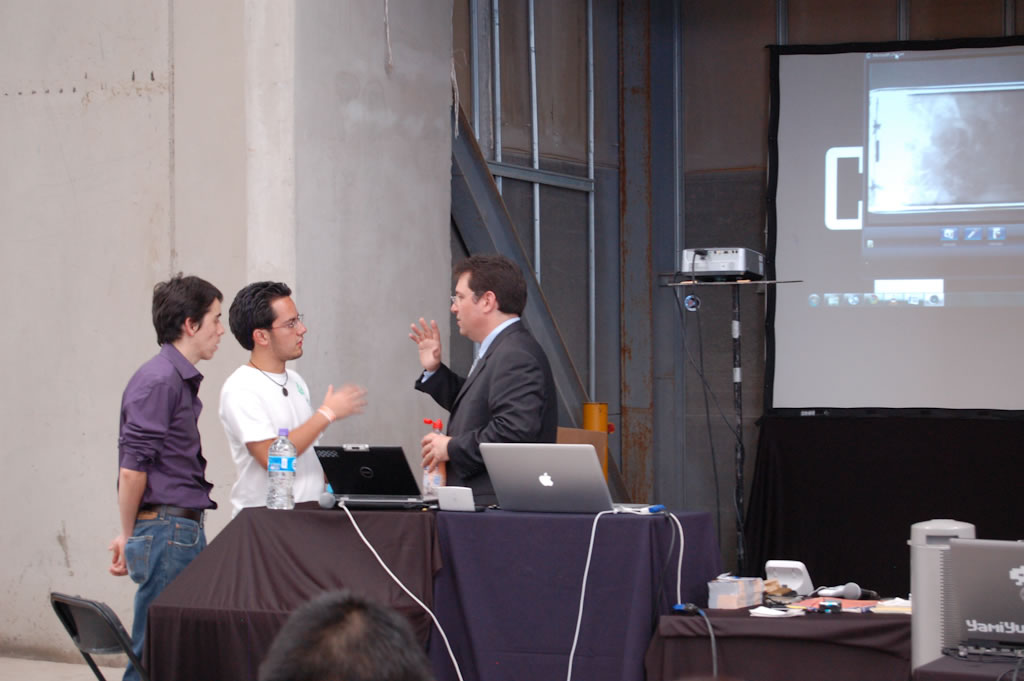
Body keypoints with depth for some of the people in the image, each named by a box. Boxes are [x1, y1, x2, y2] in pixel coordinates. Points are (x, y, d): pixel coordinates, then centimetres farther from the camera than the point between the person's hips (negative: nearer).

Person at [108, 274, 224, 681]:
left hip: (187, 530, 9)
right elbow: (132, 469, -16)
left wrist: (130, 536, 20)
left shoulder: (183, 380, 17)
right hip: (167, 530, -9)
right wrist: (129, 537, -9)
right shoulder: (159, 381, -14)